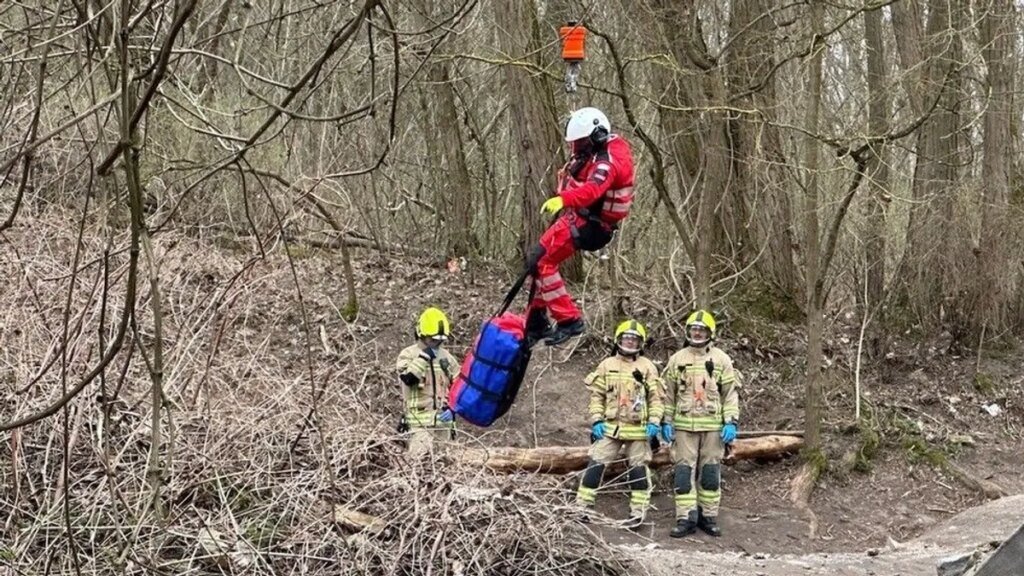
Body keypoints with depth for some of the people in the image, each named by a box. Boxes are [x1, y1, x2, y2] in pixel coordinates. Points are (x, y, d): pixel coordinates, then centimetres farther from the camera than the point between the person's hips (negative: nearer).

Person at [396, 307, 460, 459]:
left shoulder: (446, 357, 12)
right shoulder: (409, 354, -3)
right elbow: (408, 378, -21)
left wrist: (452, 408, 2)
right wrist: (425, 357, -18)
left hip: (443, 422, 6)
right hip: (420, 422, -6)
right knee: (420, 458, -20)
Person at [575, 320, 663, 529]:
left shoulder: (648, 367, 3)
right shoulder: (607, 365, 5)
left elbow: (655, 397, 2)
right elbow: (596, 395, 6)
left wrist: (654, 421, -9)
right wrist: (596, 420, -4)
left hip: (638, 429, 0)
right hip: (610, 427, 1)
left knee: (638, 470, 5)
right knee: (595, 465, -3)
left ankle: (638, 512, 14)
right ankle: (582, 506, 4)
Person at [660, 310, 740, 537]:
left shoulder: (721, 360, 5)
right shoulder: (677, 359, 8)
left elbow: (731, 393, 4)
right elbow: (668, 393, 11)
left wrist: (731, 422, -5)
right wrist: (666, 422, 4)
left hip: (713, 426, 0)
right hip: (684, 425, 0)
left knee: (711, 473, 4)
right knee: (684, 472, -3)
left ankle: (708, 516, 13)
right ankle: (686, 519, 1)